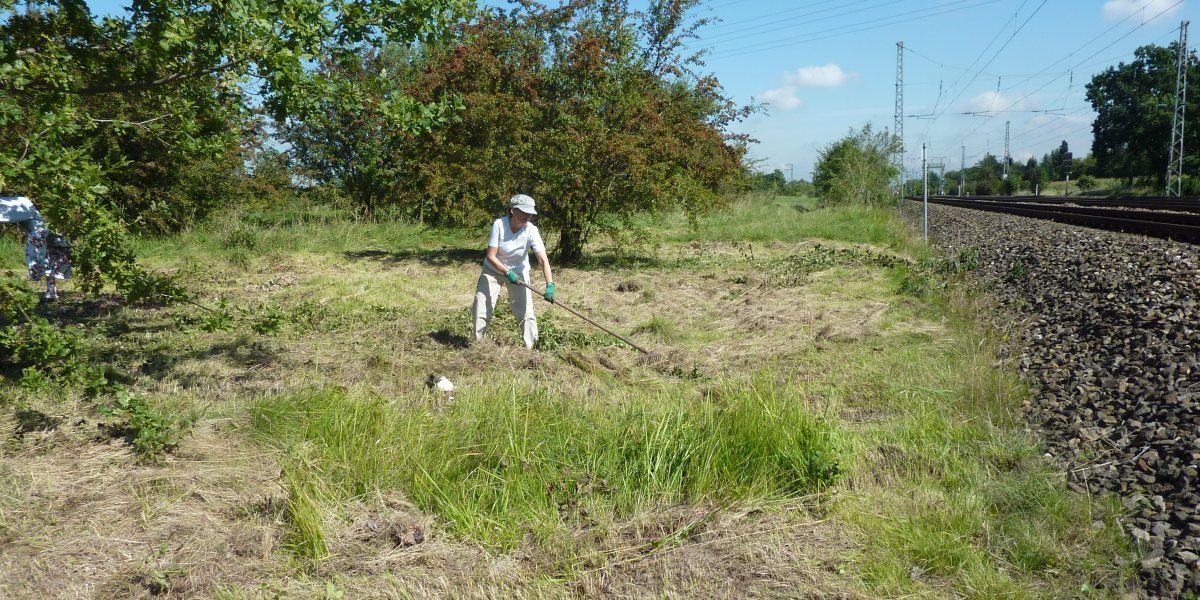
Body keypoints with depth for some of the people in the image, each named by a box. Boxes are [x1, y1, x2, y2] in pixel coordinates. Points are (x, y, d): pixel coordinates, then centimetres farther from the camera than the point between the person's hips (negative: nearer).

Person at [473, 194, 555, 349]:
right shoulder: (499, 224, -26)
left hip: (518, 272, 0)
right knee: (481, 309, 0)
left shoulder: (531, 230, -25)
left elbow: (543, 259, -33)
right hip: (493, 269, 0)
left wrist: (549, 284, -45)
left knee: (526, 312, -7)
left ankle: (530, 347, 9)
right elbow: (491, 256, -23)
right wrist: (508, 273, -32)